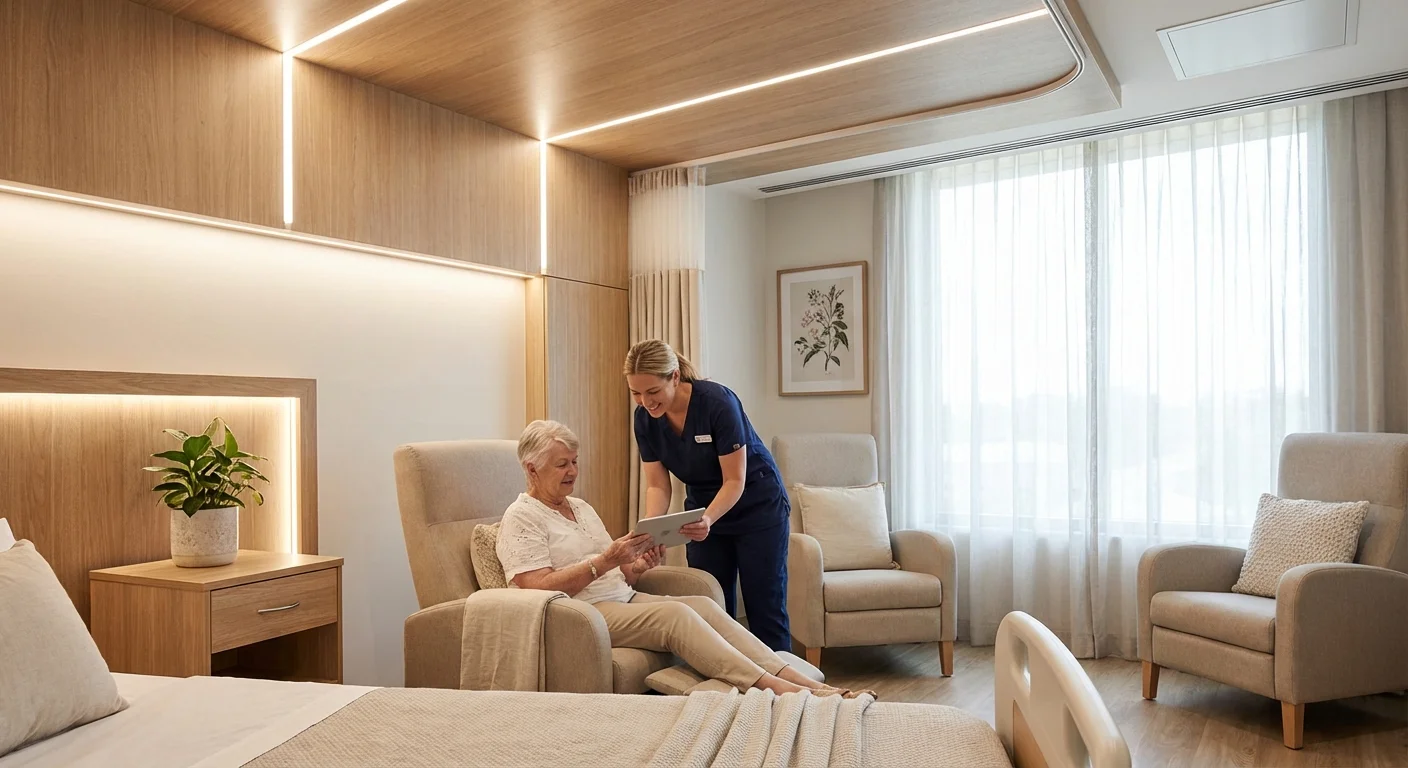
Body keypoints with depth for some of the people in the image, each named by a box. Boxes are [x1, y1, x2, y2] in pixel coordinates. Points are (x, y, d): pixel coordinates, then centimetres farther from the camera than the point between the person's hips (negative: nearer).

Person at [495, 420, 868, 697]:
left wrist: (638, 566, -4)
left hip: (622, 601, 7)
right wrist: (604, 561, -22)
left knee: (704, 605, -16)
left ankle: (804, 680, -26)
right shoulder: (521, 517, -4)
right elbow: (537, 588, -17)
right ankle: (777, 688, -36)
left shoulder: (581, 507, 20)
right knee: (674, 614, -29)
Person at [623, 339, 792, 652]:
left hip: (757, 510, -4)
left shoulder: (718, 402, -28)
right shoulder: (645, 418, -12)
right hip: (703, 513, 5)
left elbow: (734, 481, -23)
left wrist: (708, 519, -39)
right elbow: (657, 485, -8)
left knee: (765, 611, -1)